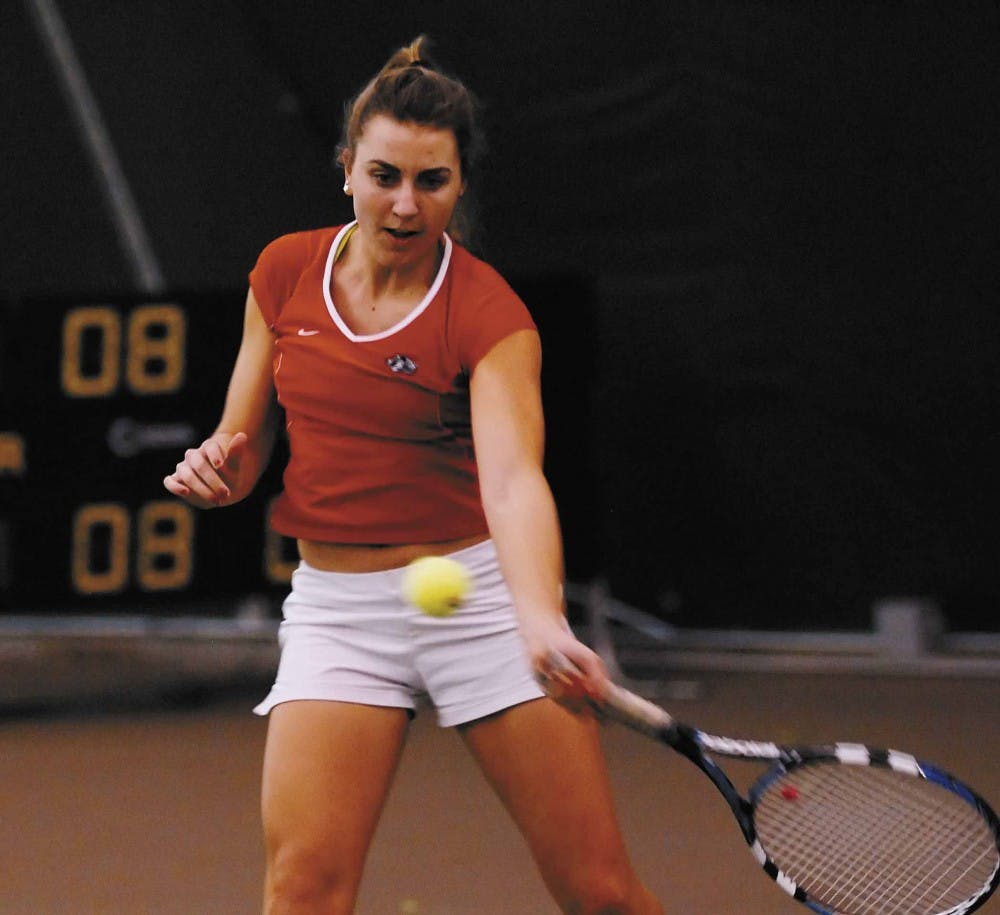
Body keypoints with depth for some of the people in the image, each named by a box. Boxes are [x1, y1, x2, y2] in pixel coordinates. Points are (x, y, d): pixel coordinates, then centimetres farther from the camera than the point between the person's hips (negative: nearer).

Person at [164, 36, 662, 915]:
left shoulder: (489, 313, -12)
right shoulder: (285, 272, 2)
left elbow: (513, 479, -28)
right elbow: (246, 446, 13)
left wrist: (541, 621, -46)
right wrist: (219, 465, -11)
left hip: (478, 592, -3)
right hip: (335, 605, 3)